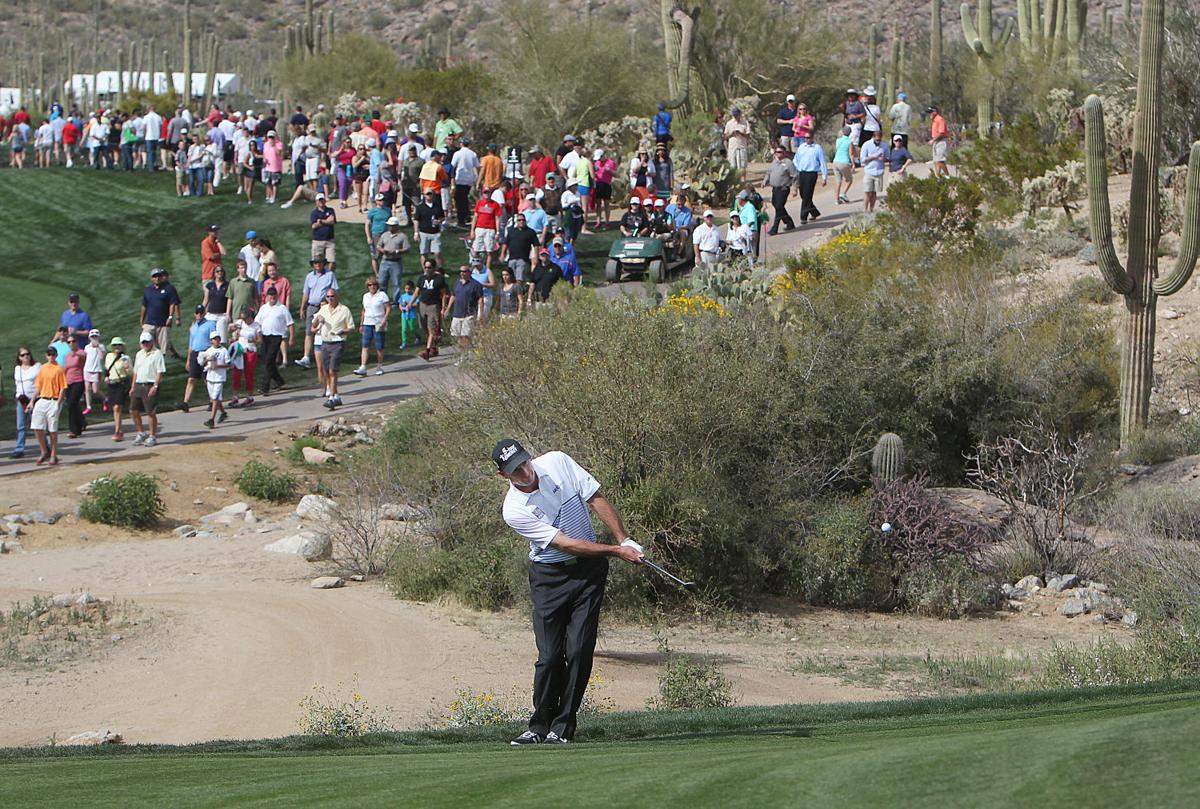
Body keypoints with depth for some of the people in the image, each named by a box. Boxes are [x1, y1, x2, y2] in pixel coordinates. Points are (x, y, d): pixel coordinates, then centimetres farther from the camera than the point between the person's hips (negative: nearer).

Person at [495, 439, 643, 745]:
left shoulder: (557, 463, -6)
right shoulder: (514, 511, -16)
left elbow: (597, 499, 2)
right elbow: (565, 544, -17)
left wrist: (625, 540, -4)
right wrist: (615, 551, -18)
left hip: (589, 570, 2)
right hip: (549, 578, -2)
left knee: (579, 651, -6)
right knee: (550, 656, -7)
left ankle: (562, 728, -2)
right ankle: (540, 727, 7)